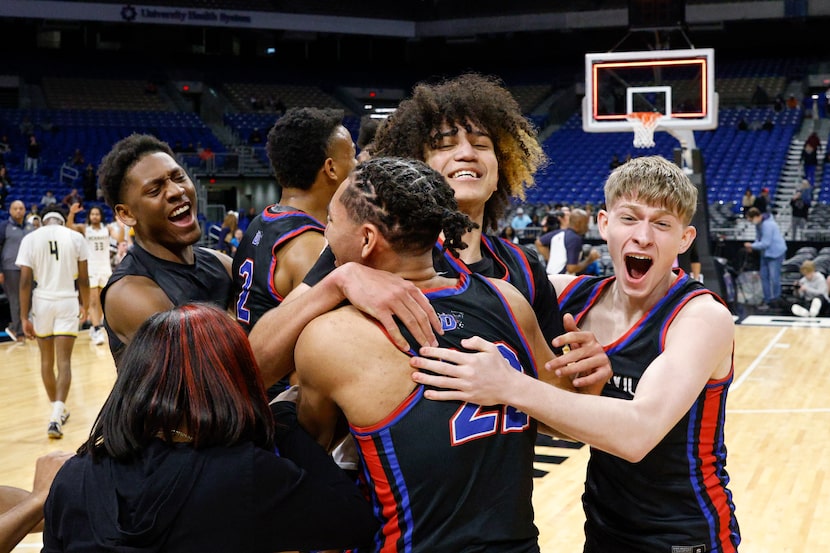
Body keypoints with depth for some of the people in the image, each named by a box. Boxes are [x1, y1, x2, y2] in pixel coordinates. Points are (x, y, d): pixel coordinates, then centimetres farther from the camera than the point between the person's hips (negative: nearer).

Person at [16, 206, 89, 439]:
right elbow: (83, 279, 3)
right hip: (67, 301, -1)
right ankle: (56, 415, -17)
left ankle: (58, 410, 31)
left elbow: (25, 281, -5)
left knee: (47, 359, 18)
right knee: (64, 361, -2)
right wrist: (85, 305, 19)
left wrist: (24, 317, -1)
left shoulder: (30, 238, -1)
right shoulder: (76, 238, 0)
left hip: (42, 302, 1)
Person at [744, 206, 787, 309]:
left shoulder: (767, 225, -25)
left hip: (775, 253, -9)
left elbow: (765, 243, -25)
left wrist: (752, 245, -13)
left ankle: (775, 299, 9)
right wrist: (752, 246, -6)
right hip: (765, 254, 9)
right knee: (764, 276, 9)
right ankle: (767, 300, 16)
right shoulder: (758, 224, 4)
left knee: (774, 277, -5)